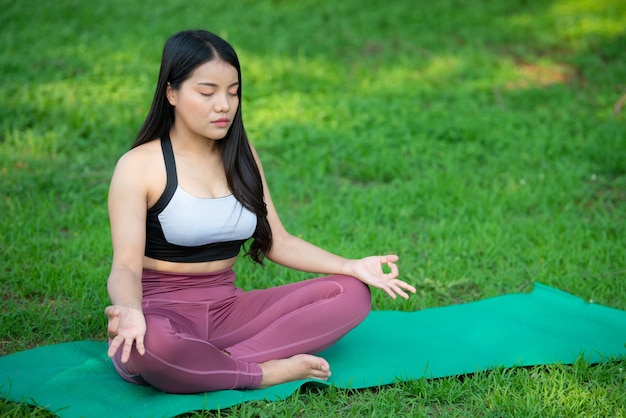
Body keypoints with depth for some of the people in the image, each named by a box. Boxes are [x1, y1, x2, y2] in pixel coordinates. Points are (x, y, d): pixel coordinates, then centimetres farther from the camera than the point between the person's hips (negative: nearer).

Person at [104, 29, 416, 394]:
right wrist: (129, 311, -39)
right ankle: (266, 372, -20)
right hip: (163, 311, -6)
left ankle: (214, 363, -24)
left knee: (351, 293, -12)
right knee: (145, 343, -42)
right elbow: (126, 266, -15)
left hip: (227, 308, 6)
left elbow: (278, 242, 10)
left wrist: (353, 267, -5)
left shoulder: (241, 156, 10)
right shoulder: (139, 166, -7)